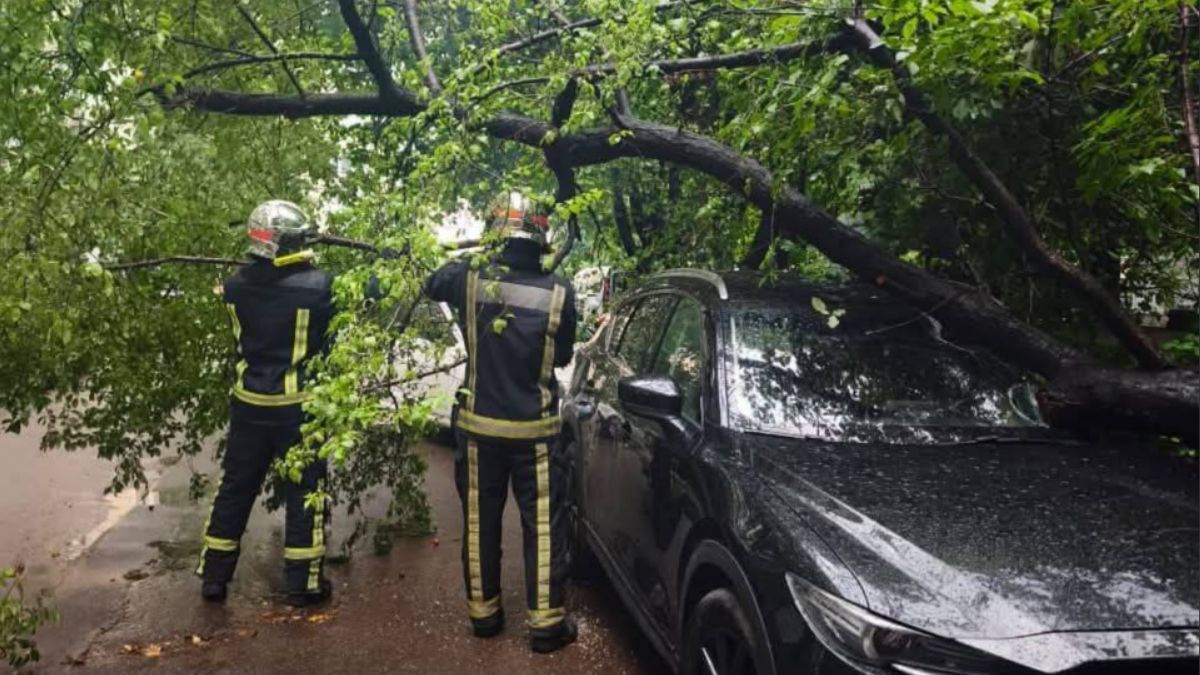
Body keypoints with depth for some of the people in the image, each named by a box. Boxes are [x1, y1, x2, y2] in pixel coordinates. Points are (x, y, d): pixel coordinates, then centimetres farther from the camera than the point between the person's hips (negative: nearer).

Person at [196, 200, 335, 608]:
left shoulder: (236, 286, -2)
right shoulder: (316, 285, -18)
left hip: (248, 403, 5)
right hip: (297, 406, -4)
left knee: (235, 488, 17)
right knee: (304, 492, 8)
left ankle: (213, 577, 26)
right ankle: (302, 583, 15)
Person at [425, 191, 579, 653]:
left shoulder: (469, 280, -10)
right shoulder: (559, 292, -12)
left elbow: (432, 285, 14)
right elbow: (562, 357, 2)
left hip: (479, 426, 2)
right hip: (535, 430, -1)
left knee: (480, 521, 15)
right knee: (543, 525, 8)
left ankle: (483, 611, 28)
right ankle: (546, 623, 15)